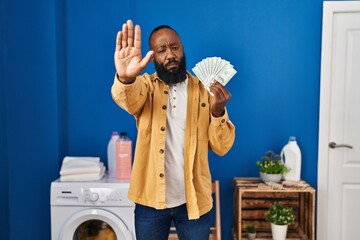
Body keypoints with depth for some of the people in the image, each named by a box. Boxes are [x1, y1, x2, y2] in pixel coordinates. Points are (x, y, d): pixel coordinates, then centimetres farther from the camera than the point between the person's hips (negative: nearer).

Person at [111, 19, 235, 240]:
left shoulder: (204, 90, 0)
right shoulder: (146, 85, -3)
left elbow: (221, 147, -4)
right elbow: (129, 98, -28)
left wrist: (218, 112, -22)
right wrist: (125, 79, -50)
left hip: (193, 199, 1)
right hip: (151, 199, 0)